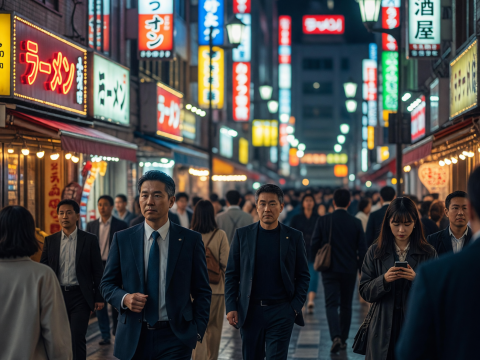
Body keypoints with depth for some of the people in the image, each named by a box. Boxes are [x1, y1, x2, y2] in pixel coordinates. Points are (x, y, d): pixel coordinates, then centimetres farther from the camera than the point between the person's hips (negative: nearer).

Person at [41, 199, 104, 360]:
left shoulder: (90, 239, 0)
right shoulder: (50, 241, 8)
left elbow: (98, 270, 2)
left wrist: (99, 297, -2)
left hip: (80, 296, -3)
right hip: (58, 294, 3)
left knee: (77, 338, -9)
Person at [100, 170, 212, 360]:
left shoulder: (191, 240, 1)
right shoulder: (122, 239, 4)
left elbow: (202, 291, 4)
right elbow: (107, 283, 9)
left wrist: (197, 330, -4)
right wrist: (125, 298, -11)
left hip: (174, 338, -1)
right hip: (133, 338, 1)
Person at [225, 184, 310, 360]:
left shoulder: (294, 237, 3)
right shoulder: (242, 235, 4)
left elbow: (303, 275, 6)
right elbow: (231, 274, 6)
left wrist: (296, 306, -5)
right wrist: (231, 307, -3)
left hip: (281, 312, -1)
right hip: (250, 311, 2)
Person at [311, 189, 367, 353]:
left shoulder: (323, 221, -7)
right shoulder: (356, 222, -4)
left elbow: (314, 245, -6)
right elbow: (362, 249, -4)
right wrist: (360, 266, 11)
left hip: (330, 270, -1)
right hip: (349, 270, 1)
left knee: (331, 304, -2)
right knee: (346, 305, 14)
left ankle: (336, 337, -22)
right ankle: (343, 339, 21)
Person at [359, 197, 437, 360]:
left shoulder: (428, 253, 4)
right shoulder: (375, 252, 6)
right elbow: (365, 292, 3)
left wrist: (417, 279, -17)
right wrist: (384, 279, -14)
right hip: (384, 329, 1)